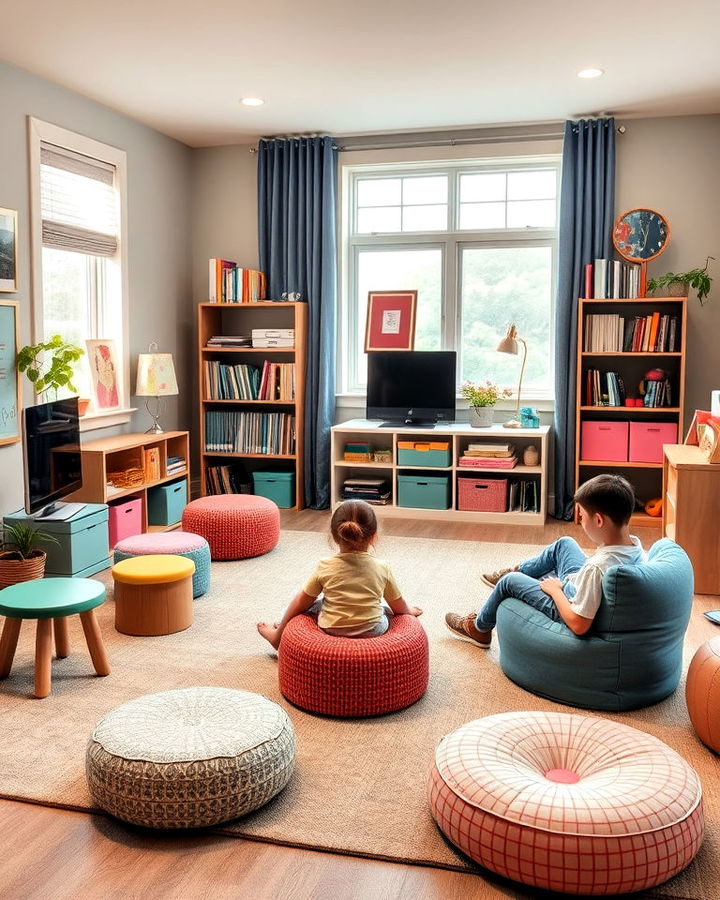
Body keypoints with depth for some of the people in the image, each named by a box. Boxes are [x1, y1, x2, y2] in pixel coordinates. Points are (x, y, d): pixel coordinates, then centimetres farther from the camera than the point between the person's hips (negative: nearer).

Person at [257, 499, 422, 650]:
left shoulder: (325, 567, -12)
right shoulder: (382, 568, -10)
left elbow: (302, 601, -3)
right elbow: (398, 605, 3)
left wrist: (280, 631, 11)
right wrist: (409, 610, 28)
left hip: (331, 629, 0)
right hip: (373, 631, 1)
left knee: (313, 605, 26)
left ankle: (278, 635, 36)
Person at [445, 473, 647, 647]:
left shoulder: (596, 567, -40)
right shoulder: (636, 545, -16)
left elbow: (578, 625, -35)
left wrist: (555, 589, -18)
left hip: (568, 611, -7)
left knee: (510, 581, 10)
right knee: (564, 544, 19)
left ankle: (479, 628, 37)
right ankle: (518, 571, 42)